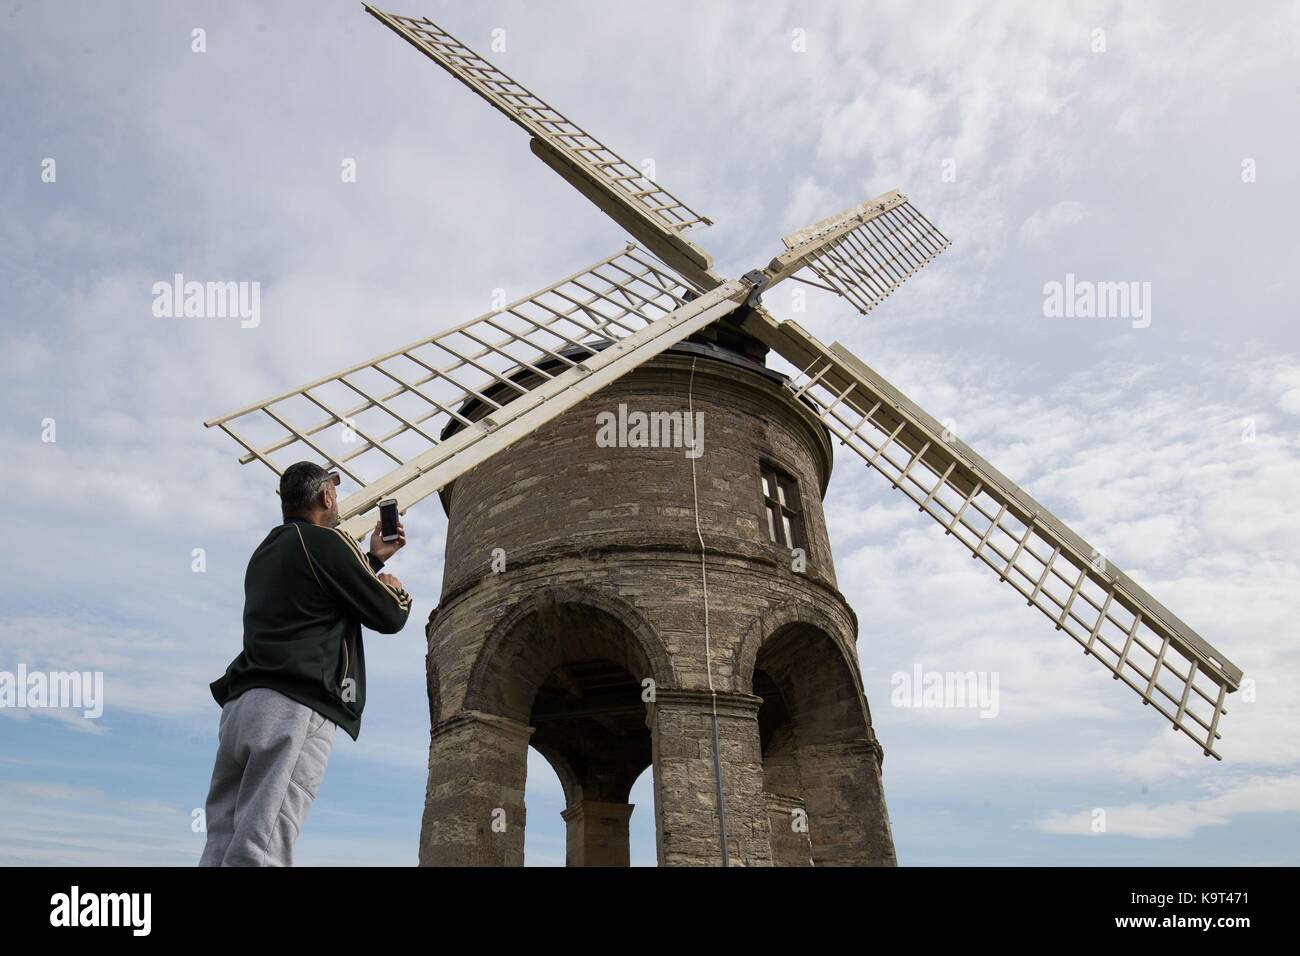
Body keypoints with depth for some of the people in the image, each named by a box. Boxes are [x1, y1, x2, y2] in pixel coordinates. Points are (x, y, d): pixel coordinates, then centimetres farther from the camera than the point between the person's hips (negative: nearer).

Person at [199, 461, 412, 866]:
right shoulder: (325, 541, -1)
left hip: (240, 705, 8)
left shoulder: (266, 552, 25)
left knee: (222, 848, 4)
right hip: (293, 709, -8)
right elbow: (390, 616, 0)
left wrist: (374, 559, 43)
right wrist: (396, 589, 22)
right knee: (258, 852, -15)